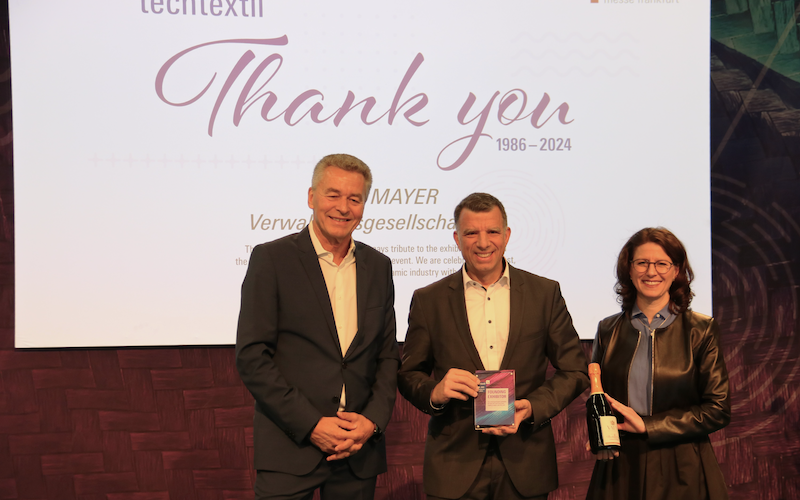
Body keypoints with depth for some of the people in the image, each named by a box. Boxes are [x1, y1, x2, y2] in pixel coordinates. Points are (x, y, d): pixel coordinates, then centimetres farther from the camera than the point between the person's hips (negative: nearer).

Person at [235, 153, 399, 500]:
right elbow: (251, 357, -9)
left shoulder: (378, 266, 9)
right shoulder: (271, 258, -4)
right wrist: (311, 425, -13)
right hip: (289, 450, -3)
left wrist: (372, 419, -3)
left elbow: (388, 355, 12)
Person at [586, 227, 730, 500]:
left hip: (683, 473, -2)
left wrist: (646, 426, -13)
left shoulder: (701, 331, -3)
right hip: (619, 470, 2)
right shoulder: (608, 330, 5)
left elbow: (718, 410, -6)